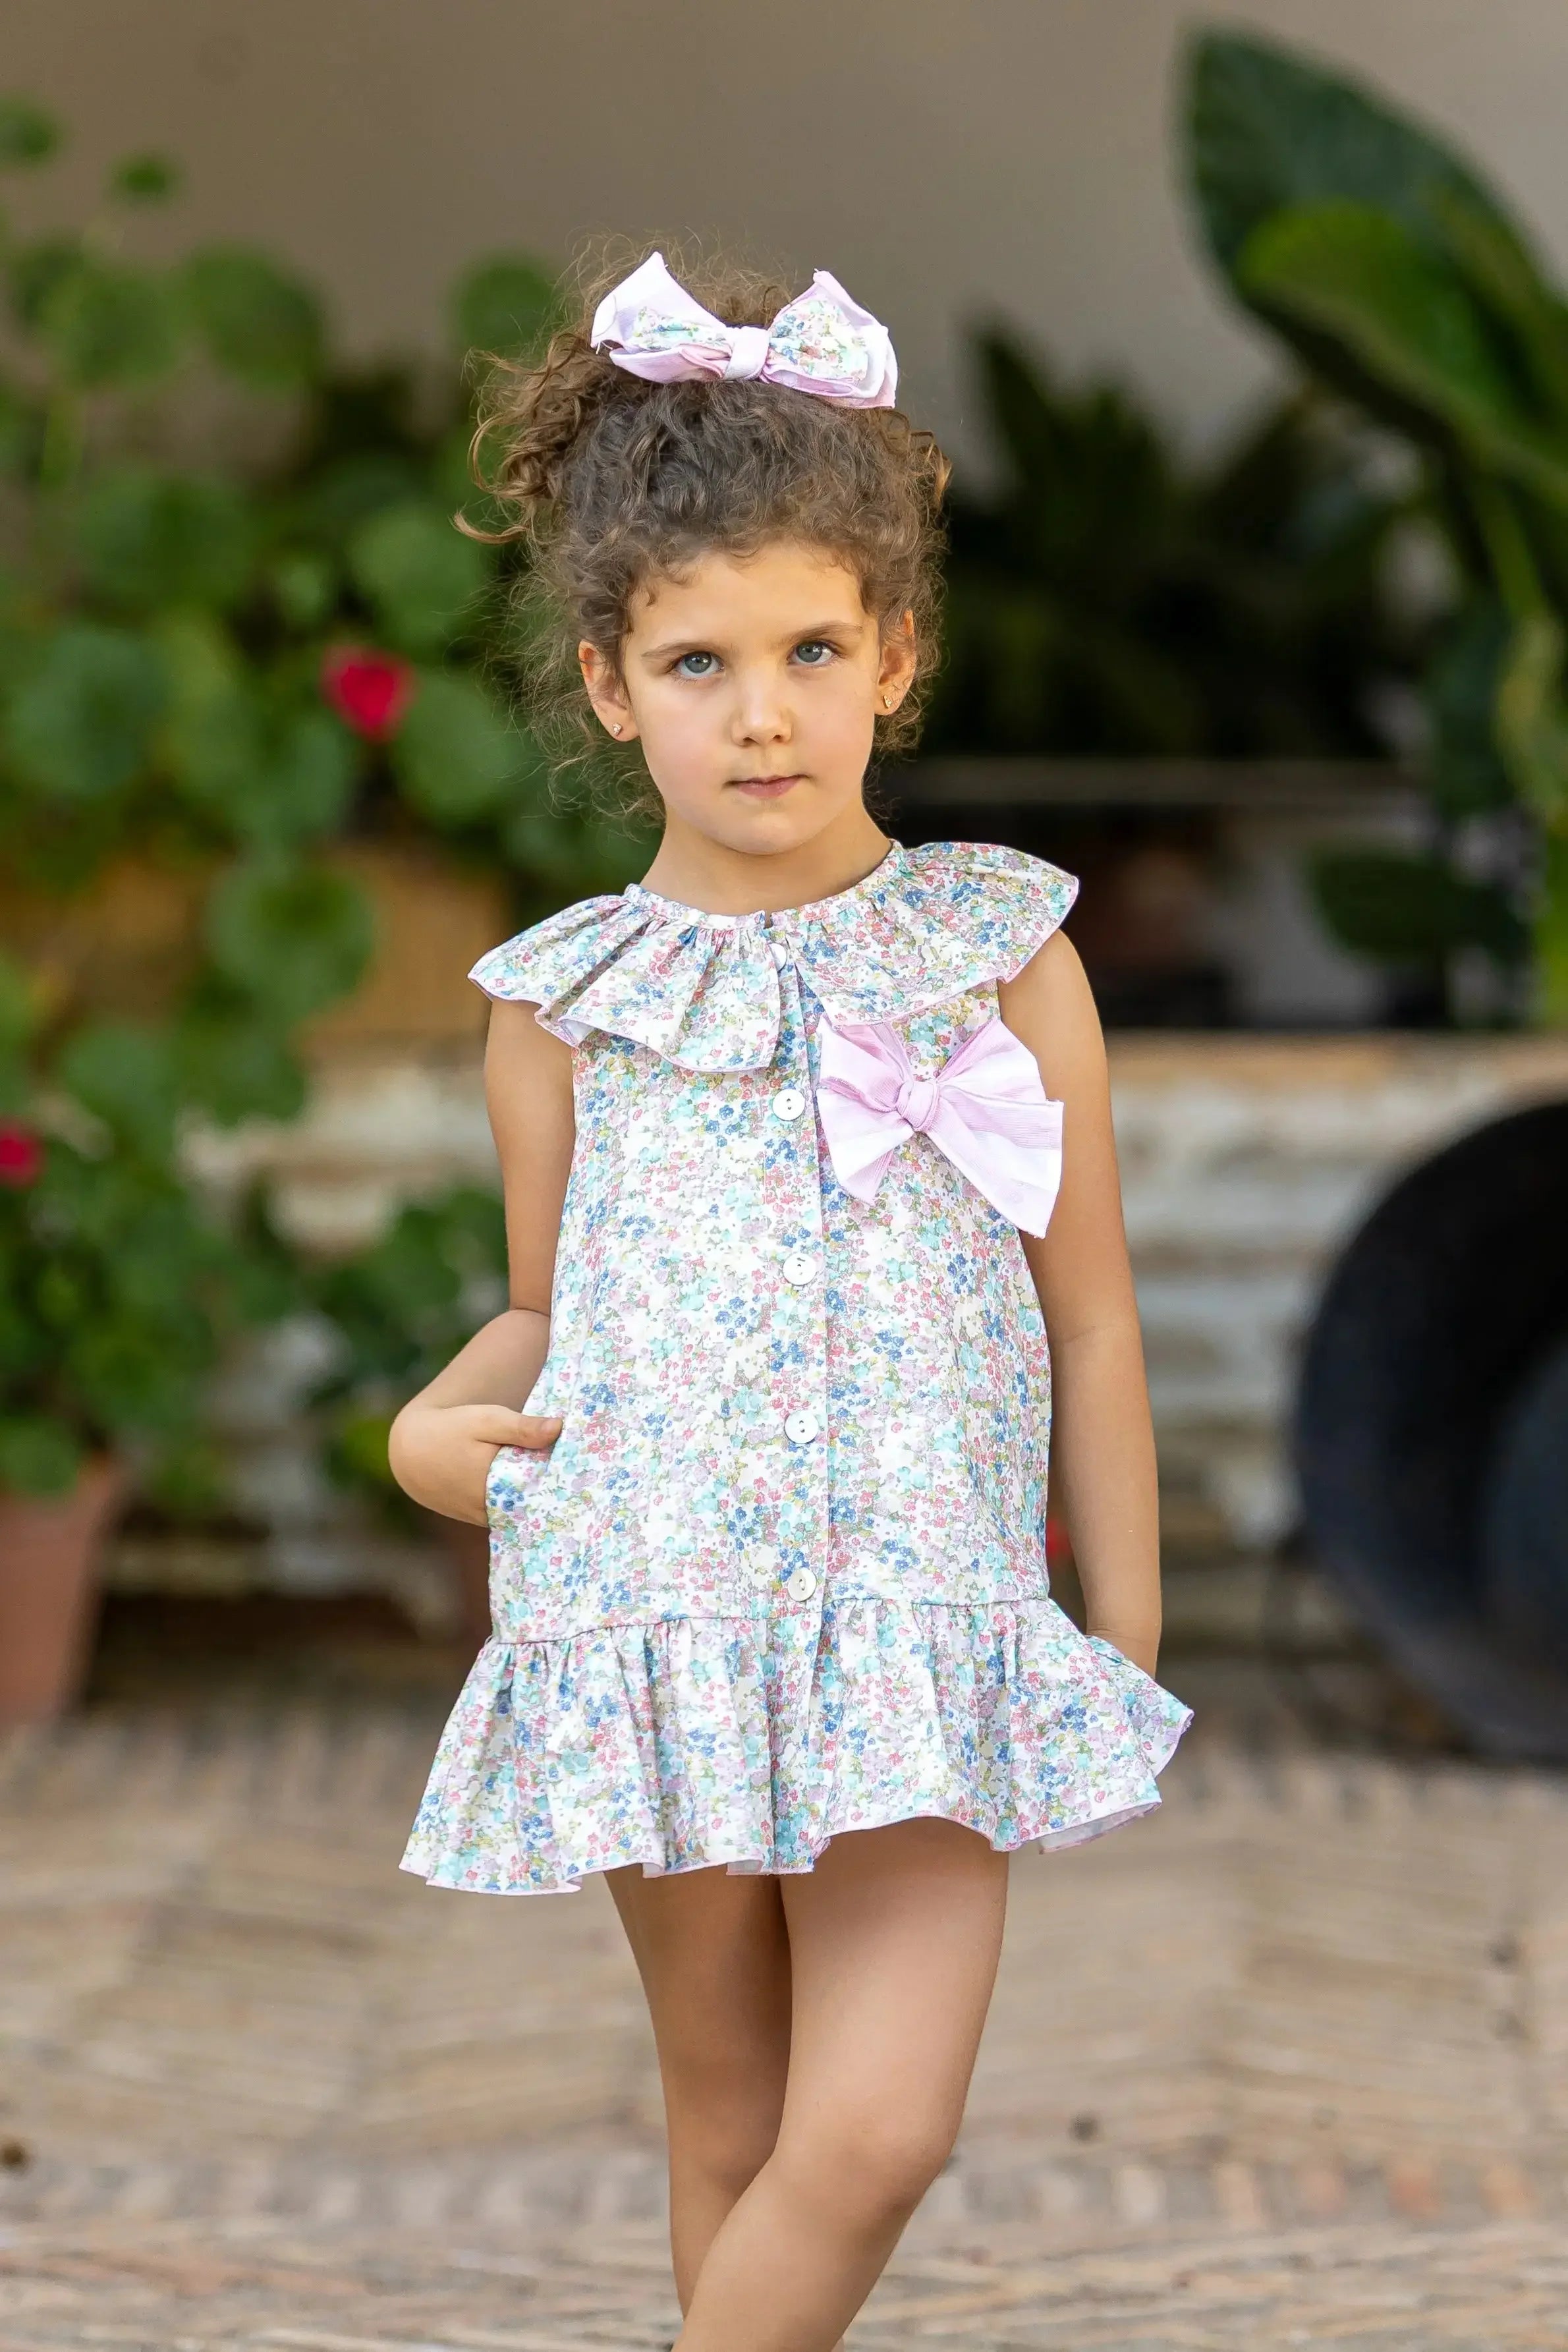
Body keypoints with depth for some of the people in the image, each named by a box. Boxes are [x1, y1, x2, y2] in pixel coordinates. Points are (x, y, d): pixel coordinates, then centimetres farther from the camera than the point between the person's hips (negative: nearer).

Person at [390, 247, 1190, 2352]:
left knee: (877, 2136, -15)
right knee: (731, 2131, 11)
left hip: (922, 1641, -1)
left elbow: (1091, 1322, 5)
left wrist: (1130, 1654, 6)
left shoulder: (1003, 959, 1)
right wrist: (436, 1424, -6)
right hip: (656, 1629, 1)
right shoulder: (559, 1007, 3)